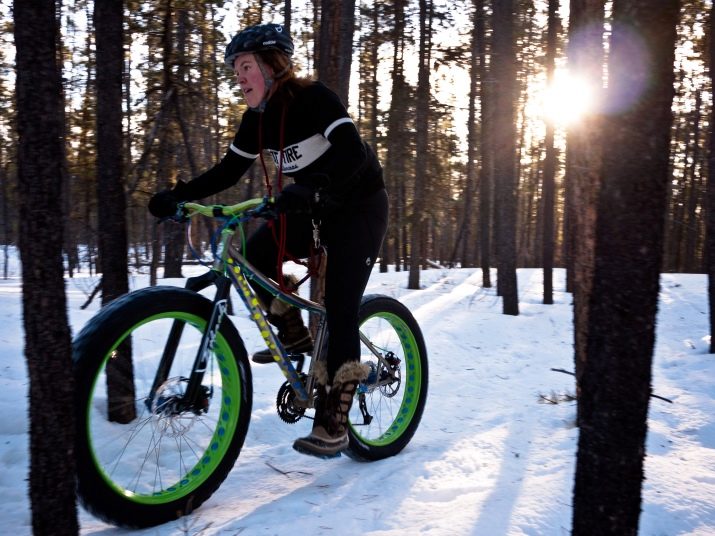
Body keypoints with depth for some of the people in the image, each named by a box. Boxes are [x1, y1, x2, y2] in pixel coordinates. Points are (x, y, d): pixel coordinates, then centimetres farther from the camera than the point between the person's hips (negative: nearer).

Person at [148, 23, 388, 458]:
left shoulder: (314, 98, -20)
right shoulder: (258, 118, 1)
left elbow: (353, 152, -34)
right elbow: (228, 171, 2)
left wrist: (311, 189, -51)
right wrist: (177, 195, -11)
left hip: (360, 208, -7)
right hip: (315, 210, 7)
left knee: (340, 309, -13)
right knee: (256, 253, -14)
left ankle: (333, 424, -5)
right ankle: (295, 334, 10)